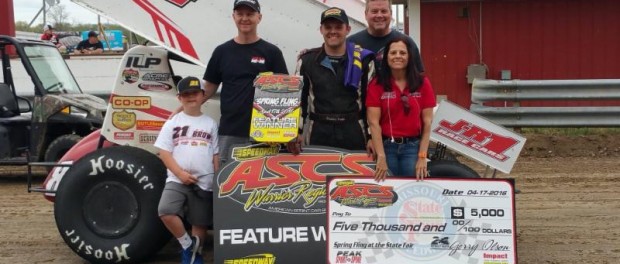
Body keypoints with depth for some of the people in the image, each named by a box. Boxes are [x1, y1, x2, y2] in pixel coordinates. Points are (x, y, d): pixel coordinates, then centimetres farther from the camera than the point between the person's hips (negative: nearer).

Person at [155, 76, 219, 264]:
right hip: (177, 179, -1)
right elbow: (164, 151, -1)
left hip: (204, 182, 1)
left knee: (200, 223, 8)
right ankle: (187, 245, 0)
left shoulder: (210, 124, 7)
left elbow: (216, 154, 7)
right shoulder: (173, 122, 4)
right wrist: (180, 173, -12)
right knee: (166, 211, -22)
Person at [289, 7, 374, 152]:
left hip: (354, 133, 0)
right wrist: (297, 132, -2)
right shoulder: (307, 60, 5)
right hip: (318, 132, 0)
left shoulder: (362, 60, 3)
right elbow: (298, 97, 8)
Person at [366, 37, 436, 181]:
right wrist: (381, 157, -14)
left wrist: (422, 157, -6)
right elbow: (374, 122, -7)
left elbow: (427, 121, 0)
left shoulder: (422, 83, 1)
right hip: (386, 146, -1)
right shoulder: (376, 84, -2)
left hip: (413, 147, 1)